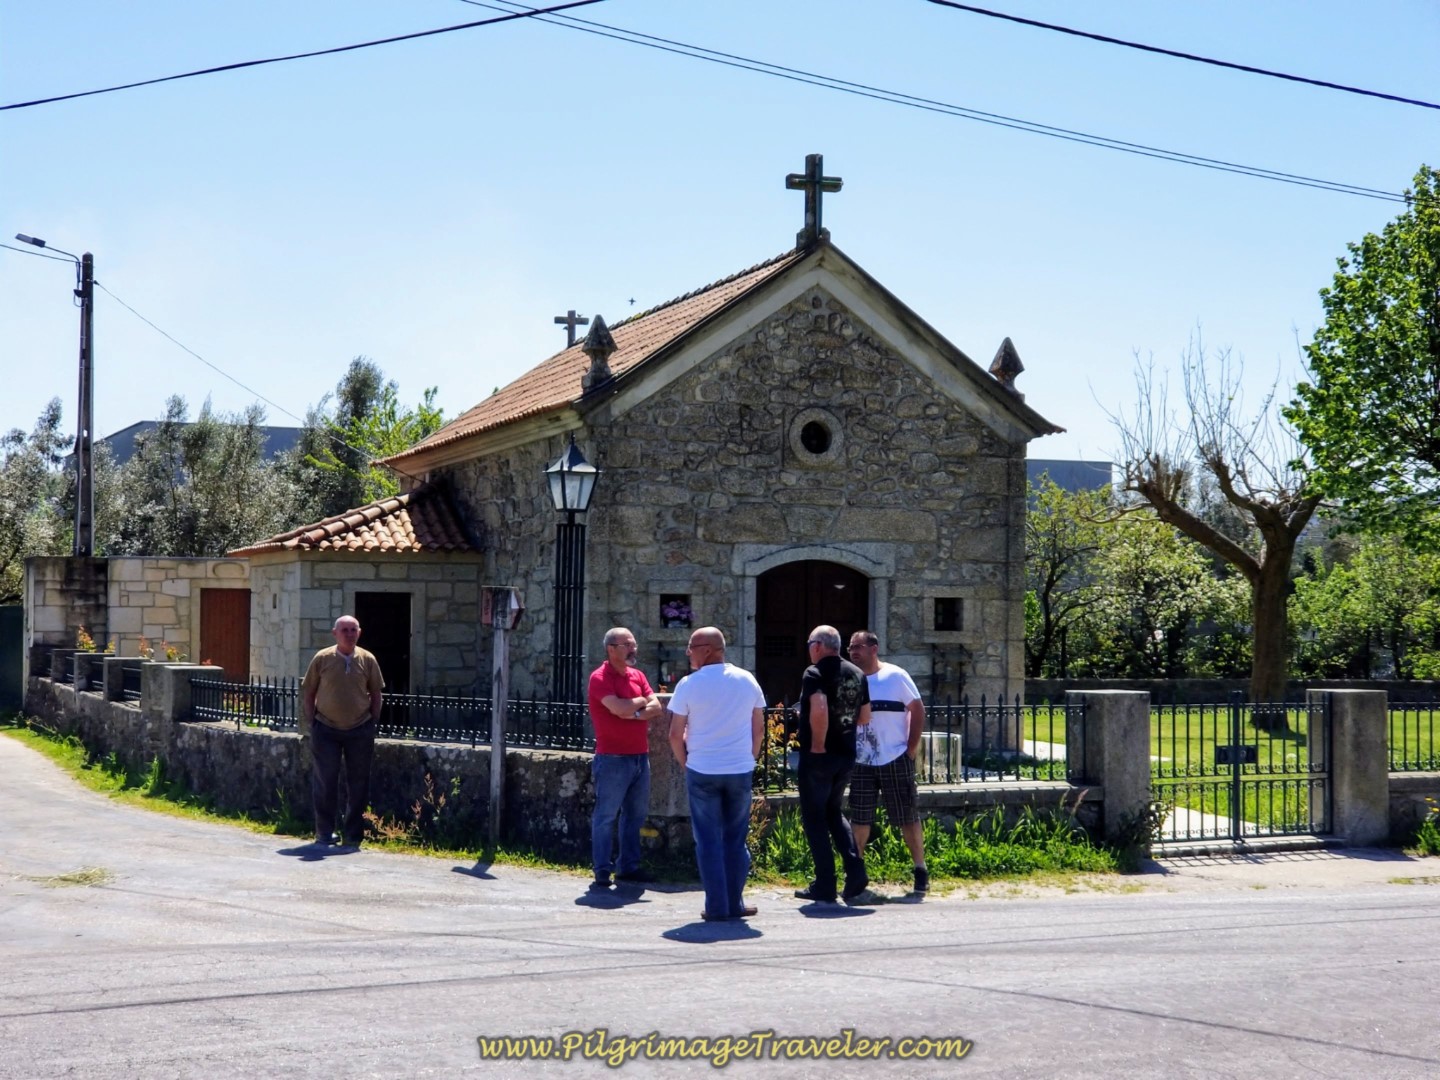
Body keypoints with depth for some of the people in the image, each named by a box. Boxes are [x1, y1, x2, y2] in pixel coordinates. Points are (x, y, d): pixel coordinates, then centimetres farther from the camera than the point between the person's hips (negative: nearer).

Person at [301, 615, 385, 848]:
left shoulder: (368, 660, 1)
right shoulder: (322, 659, -2)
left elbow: (376, 693, 10)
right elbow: (308, 692, 4)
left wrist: (373, 722, 5)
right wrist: (310, 722, -1)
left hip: (360, 730, 1)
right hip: (326, 729, -1)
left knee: (358, 784, 4)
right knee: (325, 781, 1)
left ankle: (353, 834, 13)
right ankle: (324, 832, 13)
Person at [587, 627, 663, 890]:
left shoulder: (637, 675, 13)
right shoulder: (600, 678, -10)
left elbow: (656, 707, 3)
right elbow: (619, 708, -23)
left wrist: (634, 713, -14)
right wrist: (641, 702, -4)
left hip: (640, 756, 8)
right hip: (613, 758, -8)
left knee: (635, 814, 13)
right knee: (606, 816, -3)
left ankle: (629, 866, 22)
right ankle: (602, 872, 0)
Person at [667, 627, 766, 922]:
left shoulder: (689, 685, -7)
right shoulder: (747, 680, 3)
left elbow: (676, 735, -3)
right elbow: (759, 728, 9)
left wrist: (685, 764, 12)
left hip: (702, 771, -2)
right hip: (740, 770, 2)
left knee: (708, 840, 4)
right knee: (735, 839, 11)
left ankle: (716, 906, 2)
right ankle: (735, 904, 11)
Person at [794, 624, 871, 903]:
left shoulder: (815, 673, -13)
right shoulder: (857, 674, 10)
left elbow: (819, 710, -28)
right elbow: (865, 718, 14)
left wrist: (818, 743, -17)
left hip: (818, 756, -7)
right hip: (846, 755, 7)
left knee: (814, 817, 4)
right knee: (833, 812, 21)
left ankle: (825, 885, 3)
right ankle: (855, 870, 3)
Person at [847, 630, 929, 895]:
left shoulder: (895, 676, -5)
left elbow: (918, 710, -3)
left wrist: (912, 748, -8)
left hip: (895, 760, -3)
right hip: (861, 763, 3)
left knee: (907, 818, 3)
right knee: (859, 819, 5)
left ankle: (921, 870, 13)